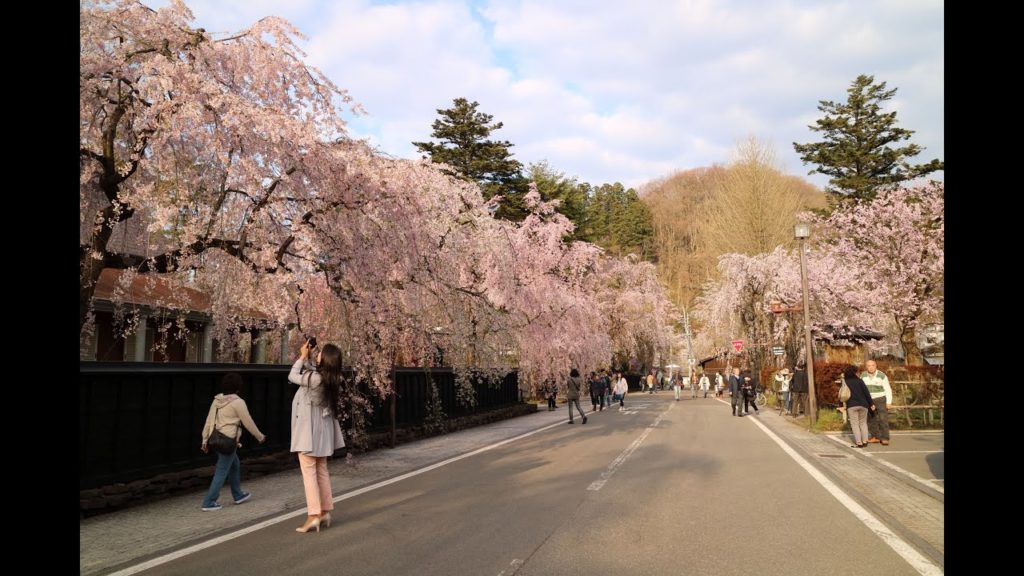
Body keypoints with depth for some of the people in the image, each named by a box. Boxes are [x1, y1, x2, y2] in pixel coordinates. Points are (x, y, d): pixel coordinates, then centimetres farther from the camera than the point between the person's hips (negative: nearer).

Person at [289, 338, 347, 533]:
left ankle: (313, 516, -3)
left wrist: (302, 357, 1)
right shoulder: (330, 379, 0)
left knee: (309, 472, -3)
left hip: (309, 430, -8)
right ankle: (325, 512, 20)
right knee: (321, 471, 15)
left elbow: (292, 377, -7)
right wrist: (305, 360, 12)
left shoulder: (315, 378, -24)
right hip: (321, 430, 8)